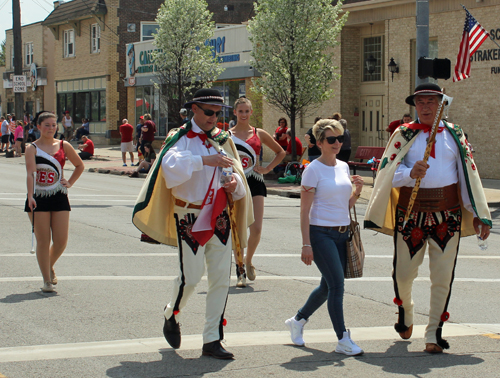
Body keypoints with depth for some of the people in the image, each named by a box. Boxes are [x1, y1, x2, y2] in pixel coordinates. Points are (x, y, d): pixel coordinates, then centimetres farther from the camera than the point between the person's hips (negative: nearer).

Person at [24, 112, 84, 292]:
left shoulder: (63, 146, 6)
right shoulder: (32, 148, -3)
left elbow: (80, 165, 21)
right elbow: (30, 173, -17)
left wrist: (69, 183, 7)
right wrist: (30, 196, -30)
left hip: (59, 198, 3)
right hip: (38, 198, -2)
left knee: (61, 241, 0)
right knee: (43, 241, -1)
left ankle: (50, 267, 30)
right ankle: (46, 280, 10)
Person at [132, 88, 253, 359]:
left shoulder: (223, 139, 11)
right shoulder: (181, 138, -5)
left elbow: (234, 170, 15)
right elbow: (171, 165, -25)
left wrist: (235, 181, -8)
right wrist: (204, 159, -35)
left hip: (220, 217, 5)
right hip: (190, 217, -5)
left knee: (221, 278, 1)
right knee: (191, 276, -6)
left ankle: (212, 340, 9)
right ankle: (171, 315, 27)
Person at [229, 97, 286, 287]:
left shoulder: (259, 134, 7)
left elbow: (280, 152, 18)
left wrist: (267, 168, 7)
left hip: (255, 183, 1)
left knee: (256, 229, -9)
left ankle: (248, 262, 18)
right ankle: (240, 271, 12)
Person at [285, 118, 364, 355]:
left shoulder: (343, 167, 12)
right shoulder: (313, 170, -8)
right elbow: (305, 210, -10)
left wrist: (357, 191, -2)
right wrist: (306, 244, -14)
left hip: (342, 233, 7)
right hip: (321, 233, -7)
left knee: (327, 287, 14)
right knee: (337, 285, -13)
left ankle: (297, 321, 34)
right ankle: (343, 340, -8)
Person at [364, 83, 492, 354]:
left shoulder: (454, 134, 9)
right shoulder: (404, 134, 3)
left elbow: (469, 174, 11)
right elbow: (388, 172, -5)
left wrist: (479, 216, 9)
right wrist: (411, 174, -26)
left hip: (447, 215, 1)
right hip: (410, 212, -1)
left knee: (442, 276, -1)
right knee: (403, 273, 4)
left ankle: (434, 333, 13)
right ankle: (405, 311, 36)